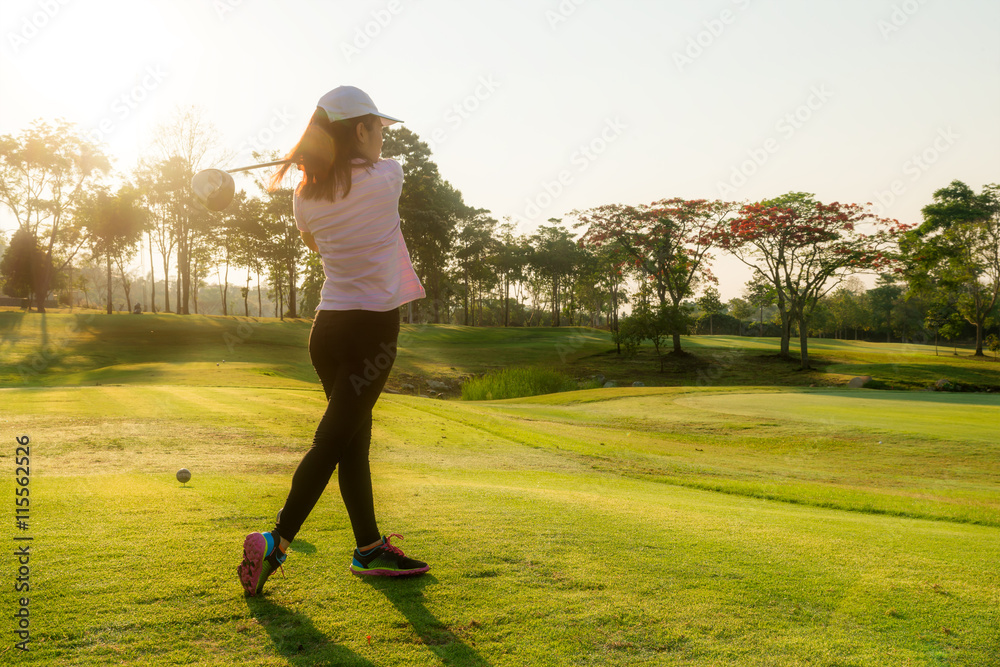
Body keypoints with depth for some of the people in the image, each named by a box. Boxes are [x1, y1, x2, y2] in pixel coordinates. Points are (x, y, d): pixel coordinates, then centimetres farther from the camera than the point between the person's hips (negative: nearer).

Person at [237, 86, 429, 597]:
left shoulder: (306, 196, 5)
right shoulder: (385, 177, -8)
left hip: (328, 328, 6)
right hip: (373, 328, -6)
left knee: (354, 439, 12)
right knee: (333, 440, -4)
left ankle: (370, 547, 22)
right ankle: (276, 541, -6)